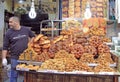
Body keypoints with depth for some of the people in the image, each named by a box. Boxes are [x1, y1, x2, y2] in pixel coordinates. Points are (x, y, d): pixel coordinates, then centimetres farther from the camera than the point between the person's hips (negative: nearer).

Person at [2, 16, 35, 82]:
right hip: (15, 58, -2)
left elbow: (32, 36, 20)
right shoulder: (8, 33, -3)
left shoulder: (26, 30, 1)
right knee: (14, 75, 5)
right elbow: (5, 47, -2)